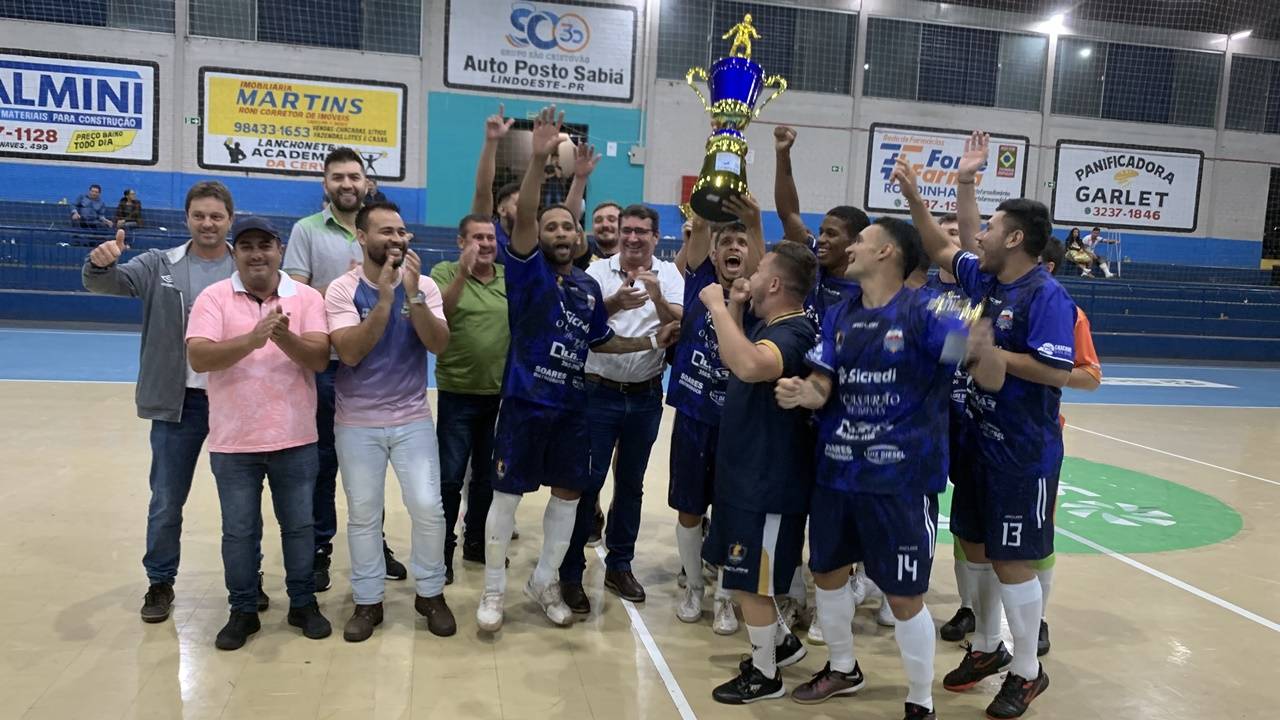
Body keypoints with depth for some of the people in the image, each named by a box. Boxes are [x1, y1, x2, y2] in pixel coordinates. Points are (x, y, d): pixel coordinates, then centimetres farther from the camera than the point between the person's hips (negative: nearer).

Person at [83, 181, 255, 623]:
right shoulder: (160, 266, 3)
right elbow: (106, 283, -6)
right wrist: (100, 263, -29)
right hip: (178, 402, 1)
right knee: (166, 501, 10)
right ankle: (160, 582, 28)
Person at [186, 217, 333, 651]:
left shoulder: (307, 297, 0)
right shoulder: (214, 297, -2)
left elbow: (319, 358, -10)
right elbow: (198, 358, -14)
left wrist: (285, 337, -29)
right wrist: (252, 340, -28)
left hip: (295, 439, 1)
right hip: (233, 442, 0)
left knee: (299, 525, 12)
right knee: (238, 531, 11)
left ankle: (303, 603, 29)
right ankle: (242, 611, 27)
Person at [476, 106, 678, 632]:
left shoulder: (589, 287, 8)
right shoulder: (528, 272, -7)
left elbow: (599, 340, 20)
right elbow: (521, 216, -24)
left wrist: (651, 342, 10)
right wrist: (539, 158, -37)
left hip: (572, 408, 5)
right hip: (525, 404, -5)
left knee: (569, 494, 13)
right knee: (506, 496, 4)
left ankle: (544, 583, 31)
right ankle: (494, 592, 20)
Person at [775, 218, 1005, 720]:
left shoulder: (925, 311, -12)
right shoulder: (839, 315, 6)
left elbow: (993, 382, -16)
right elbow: (822, 387, 2)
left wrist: (983, 348, -39)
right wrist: (803, 394, -22)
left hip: (902, 476, -6)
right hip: (836, 469, 6)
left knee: (904, 596, 1)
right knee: (826, 571, 18)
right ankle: (842, 669, 43)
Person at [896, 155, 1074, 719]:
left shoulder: (1045, 295, -19)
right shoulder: (983, 279, 5)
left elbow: (1057, 372, -25)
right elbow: (940, 250, 19)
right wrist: (913, 197, 11)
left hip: (1024, 453, -8)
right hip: (982, 441, 8)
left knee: (1011, 562, 1)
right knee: (976, 549, 17)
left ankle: (1027, 672, 20)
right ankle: (986, 648, 35)